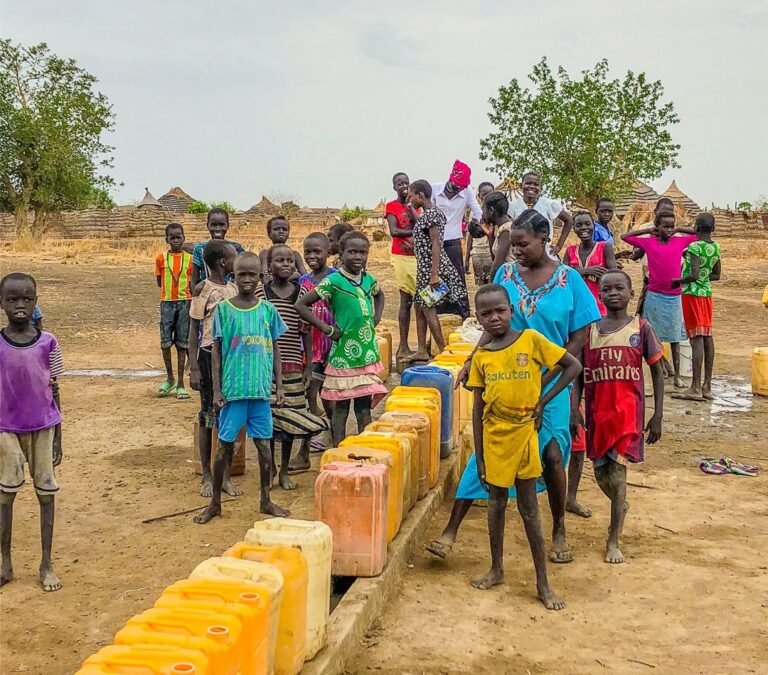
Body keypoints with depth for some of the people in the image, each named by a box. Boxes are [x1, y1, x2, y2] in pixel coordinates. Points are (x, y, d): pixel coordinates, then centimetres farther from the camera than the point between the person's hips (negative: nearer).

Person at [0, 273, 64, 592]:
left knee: (46, 491, 5)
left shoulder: (48, 343, -4)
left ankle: (47, 564, 16)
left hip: (43, 427, 0)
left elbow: (54, 392, 2)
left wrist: (58, 438, 3)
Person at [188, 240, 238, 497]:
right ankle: (207, 475, 15)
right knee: (208, 415, 3)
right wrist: (194, 368, -11)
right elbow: (194, 330, -6)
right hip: (210, 354, -5)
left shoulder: (234, 288, 9)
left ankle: (225, 475, 17)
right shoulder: (203, 289, -7)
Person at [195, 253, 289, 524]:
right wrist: (217, 389, -3)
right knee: (224, 445, 5)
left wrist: (279, 385, 6)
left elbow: (275, 349, 9)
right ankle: (215, 503, 19)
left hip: (261, 389, 2)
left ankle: (266, 500, 23)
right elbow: (217, 351, 0)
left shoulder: (268, 310, 4)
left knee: (263, 444, 9)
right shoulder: (223, 309, -2)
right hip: (233, 389, -2)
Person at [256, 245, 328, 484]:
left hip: (293, 365, 1)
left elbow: (306, 331, 5)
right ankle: (269, 468, 21)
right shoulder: (260, 293, -3)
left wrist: (309, 365, 3)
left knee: (288, 415, 6)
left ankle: (284, 470, 19)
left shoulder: (301, 292, 2)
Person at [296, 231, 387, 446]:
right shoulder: (333, 281, -11)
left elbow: (379, 295, 30)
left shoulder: (369, 280, 6)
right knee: (341, 406, 4)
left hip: (368, 353, 5)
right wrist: (326, 328, -12)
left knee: (365, 406, 10)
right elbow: (301, 305, -12)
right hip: (344, 354, -5)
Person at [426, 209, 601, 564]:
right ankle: (451, 530, 6)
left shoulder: (569, 279, -6)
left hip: (549, 385, -1)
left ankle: (559, 531, 24)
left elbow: (578, 339, -4)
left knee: (551, 455, 1)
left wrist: (542, 381, -10)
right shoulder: (505, 274, 1)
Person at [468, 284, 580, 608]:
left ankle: (543, 583, 13)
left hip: (524, 433, -2)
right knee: (496, 503, 14)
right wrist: (479, 459, 1)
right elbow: (478, 410, 2)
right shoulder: (481, 356, -1)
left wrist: (542, 402, -8)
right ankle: (496, 569, 30)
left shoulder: (531, 340, -8)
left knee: (528, 508, 4)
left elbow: (573, 366, -2)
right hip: (494, 437, 2)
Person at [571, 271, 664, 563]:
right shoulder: (590, 330, 5)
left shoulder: (640, 328, -2)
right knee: (601, 474, 11)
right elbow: (578, 374, 7)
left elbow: (657, 373, 3)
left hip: (628, 410, -3)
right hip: (597, 411, 3)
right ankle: (621, 505, 45)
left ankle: (613, 540, 5)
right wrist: (574, 410, -3)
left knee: (617, 473, -8)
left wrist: (657, 416, 0)